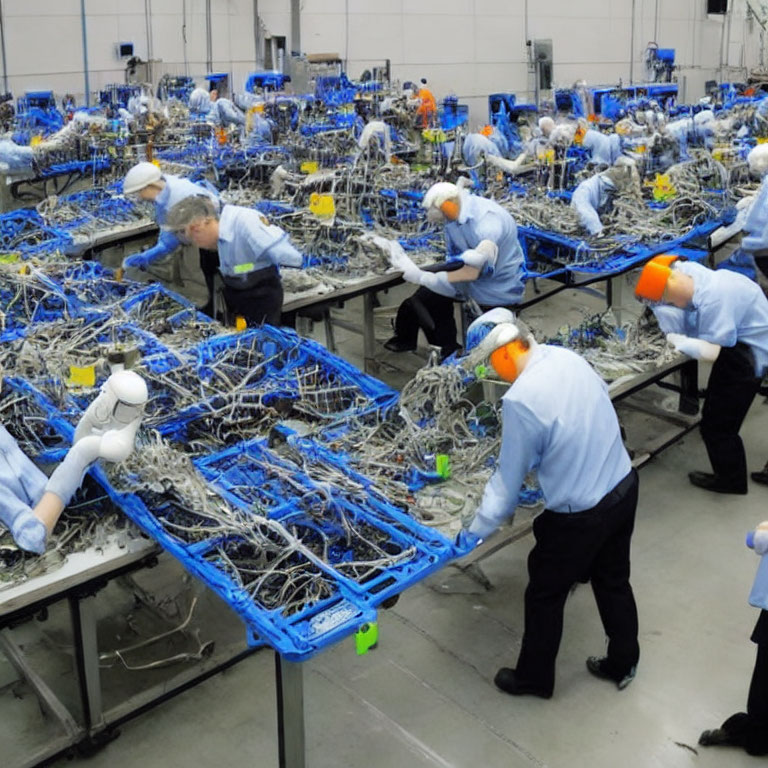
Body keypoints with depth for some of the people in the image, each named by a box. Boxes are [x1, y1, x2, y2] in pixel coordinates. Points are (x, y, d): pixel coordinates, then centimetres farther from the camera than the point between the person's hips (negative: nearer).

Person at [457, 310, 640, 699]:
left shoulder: (520, 398, -26)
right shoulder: (567, 357, -5)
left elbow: (509, 477, -16)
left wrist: (477, 529, -4)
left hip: (579, 517, -7)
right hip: (624, 488, 7)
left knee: (545, 596, 16)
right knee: (614, 581, 26)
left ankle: (534, 678, 36)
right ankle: (622, 665, 46)